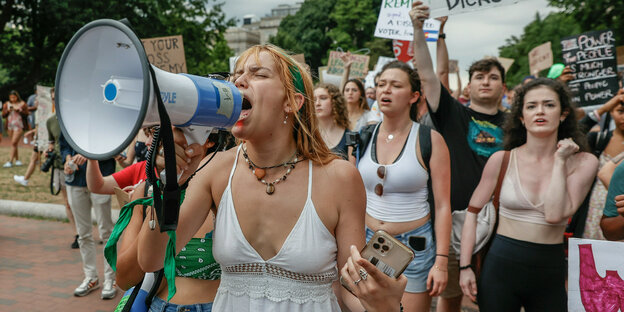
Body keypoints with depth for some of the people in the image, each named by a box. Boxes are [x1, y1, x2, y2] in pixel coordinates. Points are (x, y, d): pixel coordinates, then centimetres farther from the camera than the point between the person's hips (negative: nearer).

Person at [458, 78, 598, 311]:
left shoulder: (583, 162, -2)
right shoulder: (502, 160, -1)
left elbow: (555, 215, -16)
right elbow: (473, 211, 2)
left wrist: (559, 161, -11)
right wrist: (465, 266, -4)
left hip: (551, 269, 0)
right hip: (501, 265, 0)